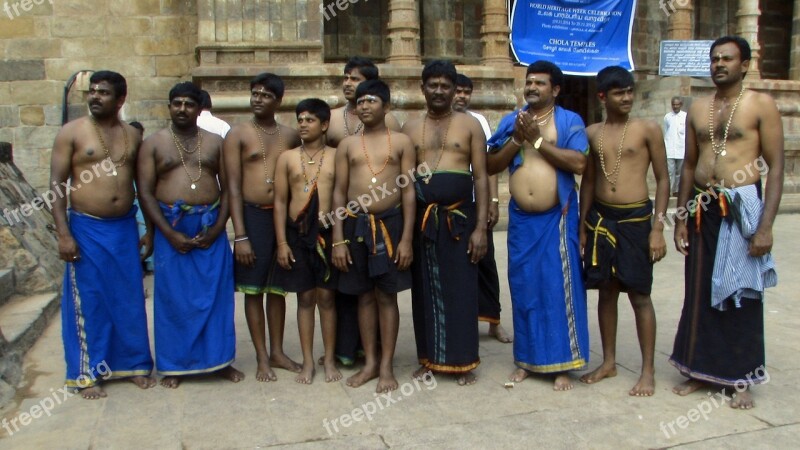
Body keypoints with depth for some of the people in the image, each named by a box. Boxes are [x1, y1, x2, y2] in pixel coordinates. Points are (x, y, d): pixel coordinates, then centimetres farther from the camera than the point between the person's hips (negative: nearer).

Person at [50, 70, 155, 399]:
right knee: (88, 303, 4)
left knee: (130, 300, 9)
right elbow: (56, 184, -6)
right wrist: (63, 234, -13)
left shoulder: (132, 135, 7)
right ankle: (87, 373, 17)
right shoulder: (72, 132, -4)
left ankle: (135, 363, 24)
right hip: (86, 229, -3)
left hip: (125, 228, 3)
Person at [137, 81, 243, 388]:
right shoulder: (154, 143, 4)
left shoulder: (215, 142, 9)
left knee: (216, 294, 4)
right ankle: (174, 365, 17)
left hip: (211, 228, 1)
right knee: (173, 298, 4)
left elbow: (227, 187, 5)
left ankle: (221, 360, 17)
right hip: (171, 228, -1)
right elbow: (145, 193, -2)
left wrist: (217, 227, -8)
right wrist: (169, 233, -12)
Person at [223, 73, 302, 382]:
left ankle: (277, 352, 23)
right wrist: (240, 236, -12)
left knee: (278, 288, 11)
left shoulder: (290, 136, 8)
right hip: (252, 216, -3)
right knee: (253, 290, 3)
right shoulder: (238, 135, -1)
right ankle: (262, 359, 13)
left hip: (283, 216, 3)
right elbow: (233, 187, -6)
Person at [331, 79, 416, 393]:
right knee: (365, 296, 10)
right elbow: (339, 193, 6)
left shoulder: (401, 142, 3)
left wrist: (407, 238, -7)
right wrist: (338, 240, -1)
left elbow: (409, 191, 0)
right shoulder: (347, 145, 8)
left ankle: (387, 366, 15)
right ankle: (370, 362, 22)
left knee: (387, 295, 4)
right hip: (355, 225, 2)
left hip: (390, 223, -2)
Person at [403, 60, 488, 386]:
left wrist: (481, 227, -7)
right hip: (421, 219, 2)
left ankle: (463, 362, 14)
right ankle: (429, 358, 21)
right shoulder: (410, 128, 10)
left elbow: (481, 177, 0)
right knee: (425, 290, 8)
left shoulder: (469, 125, 4)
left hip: (459, 217, -2)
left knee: (460, 290, 2)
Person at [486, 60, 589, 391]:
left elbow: (579, 164, -16)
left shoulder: (569, 121, -2)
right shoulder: (510, 121, 9)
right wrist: (517, 140, -11)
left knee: (559, 288, 1)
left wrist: (538, 140, -16)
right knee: (523, 289, 9)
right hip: (521, 219, 4)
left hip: (556, 220, -3)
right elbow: (491, 166, 3)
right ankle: (526, 359, 22)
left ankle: (562, 364, 11)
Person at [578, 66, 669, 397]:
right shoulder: (592, 133, 8)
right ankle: (609, 362, 26)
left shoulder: (648, 130, -3)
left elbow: (662, 179, -2)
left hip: (635, 219, -4)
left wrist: (658, 228, -9)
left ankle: (648, 371, 13)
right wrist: (582, 226, 11)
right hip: (600, 218, 4)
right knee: (606, 292, 12)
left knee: (639, 295, 1)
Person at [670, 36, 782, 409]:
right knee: (699, 293, 10)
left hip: (742, 207, -4)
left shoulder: (761, 105, -3)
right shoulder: (697, 109, 10)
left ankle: (743, 379, 17)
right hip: (702, 209, 5)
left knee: (742, 294, 4)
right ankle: (699, 369, 24)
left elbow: (776, 167, -7)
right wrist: (681, 218, 9)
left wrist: (766, 226, -14)